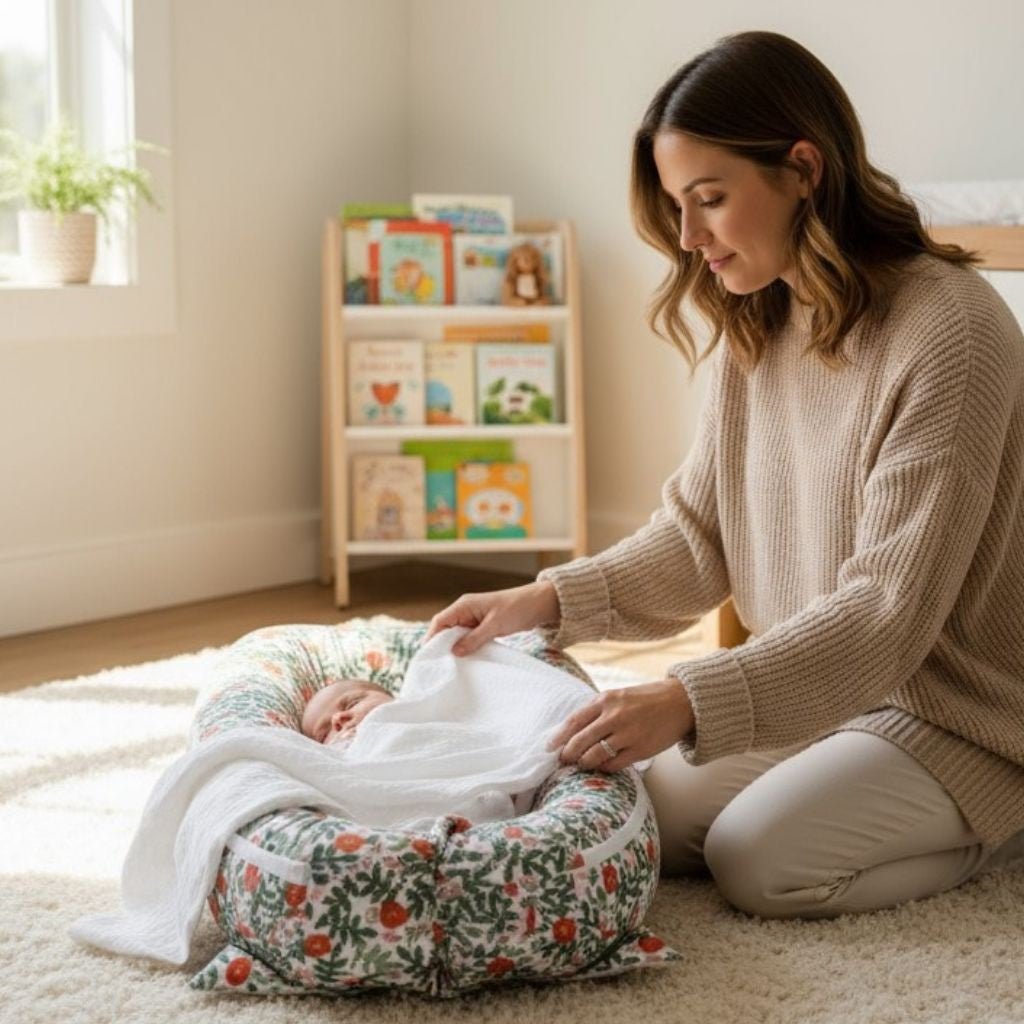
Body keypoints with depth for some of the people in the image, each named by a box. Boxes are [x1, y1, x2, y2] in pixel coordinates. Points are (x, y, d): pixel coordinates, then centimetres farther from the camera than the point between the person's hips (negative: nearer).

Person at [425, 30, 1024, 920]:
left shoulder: (950, 332, -24)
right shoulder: (757, 328, 2)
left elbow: (887, 611, -28)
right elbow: (698, 535, 4)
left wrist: (689, 701, -37)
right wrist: (547, 601, -11)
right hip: (830, 685, 8)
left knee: (759, 858, -21)